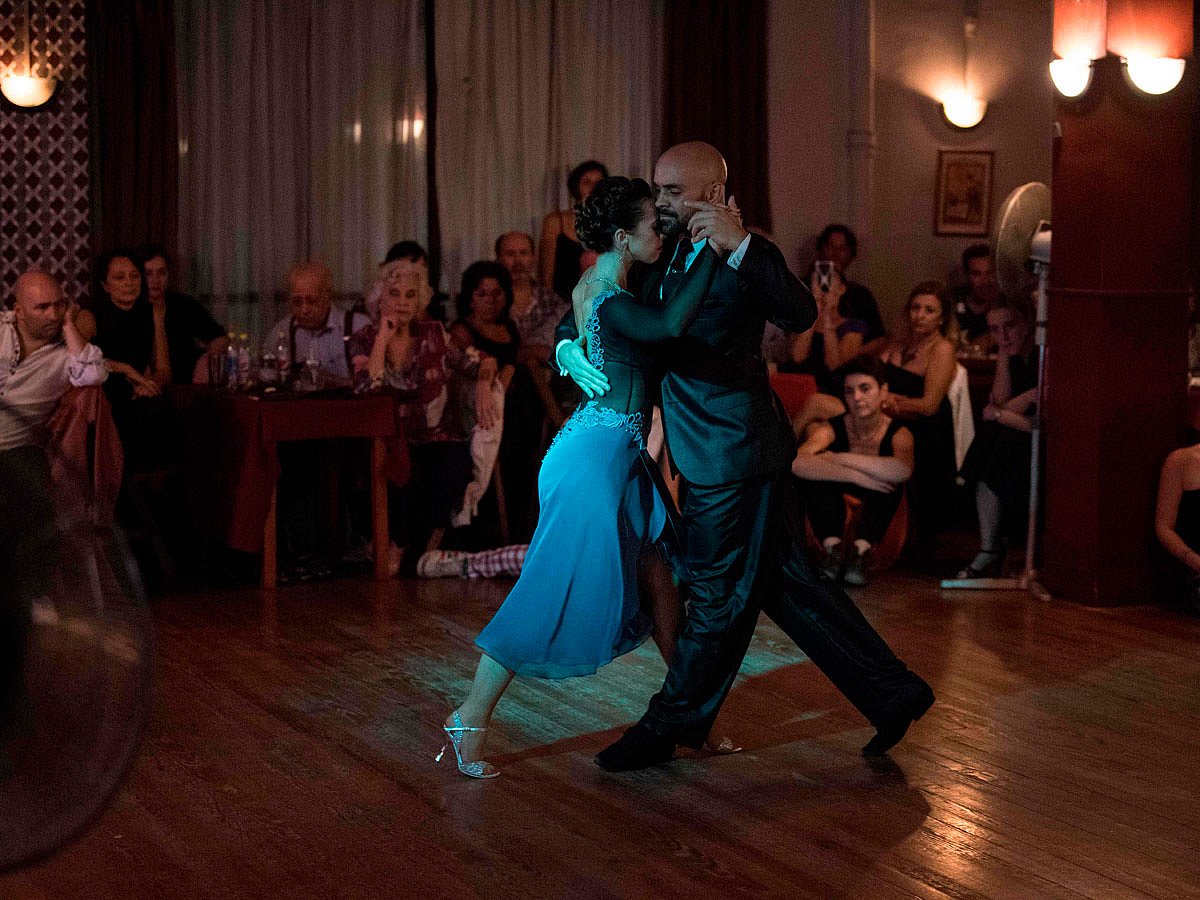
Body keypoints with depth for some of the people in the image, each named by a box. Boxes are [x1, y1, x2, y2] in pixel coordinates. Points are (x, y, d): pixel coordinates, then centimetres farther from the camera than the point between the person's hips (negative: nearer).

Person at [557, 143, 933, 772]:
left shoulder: (741, 258, -14)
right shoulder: (665, 257, 11)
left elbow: (800, 316, -31)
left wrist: (740, 246, -40)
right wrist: (569, 348, -4)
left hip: (733, 455, -9)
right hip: (713, 456, 9)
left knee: (719, 596, 5)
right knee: (789, 585, 15)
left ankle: (670, 725, 17)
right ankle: (891, 692, 23)